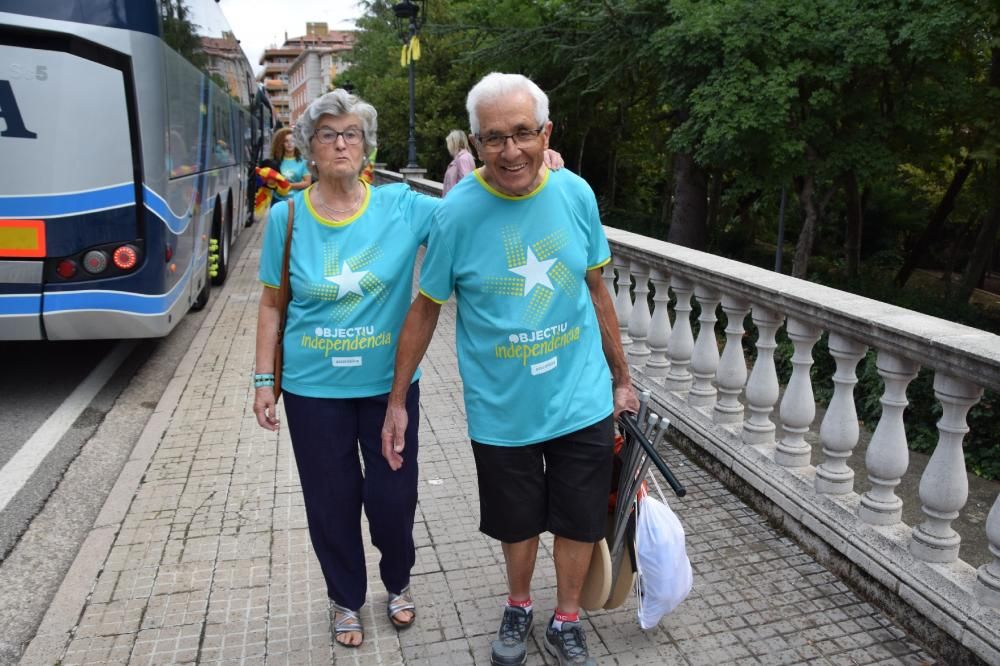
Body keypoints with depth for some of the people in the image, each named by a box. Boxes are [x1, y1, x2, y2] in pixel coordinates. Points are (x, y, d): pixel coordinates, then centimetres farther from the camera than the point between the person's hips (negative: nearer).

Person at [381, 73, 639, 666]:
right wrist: (397, 401, -2)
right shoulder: (458, 212, -15)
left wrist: (622, 378, 10)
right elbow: (426, 308, -5)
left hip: (583, 400, 2)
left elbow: (596, 290, 4)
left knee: (579, 521, 16)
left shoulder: (576, 194, -7)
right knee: (519, 522, 18)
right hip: (503, 409, -2)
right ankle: (519, 607, 48)